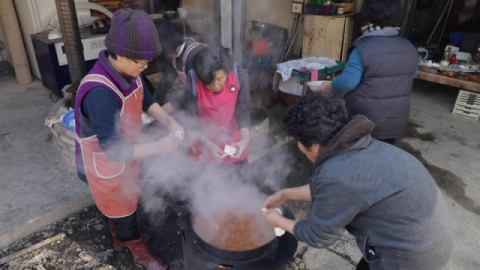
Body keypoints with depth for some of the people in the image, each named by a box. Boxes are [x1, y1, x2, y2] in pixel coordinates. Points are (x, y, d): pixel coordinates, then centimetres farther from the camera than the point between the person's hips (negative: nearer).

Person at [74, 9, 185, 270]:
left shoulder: (127, 71, -14)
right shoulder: (100, 93, -39)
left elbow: (145, 100, 4)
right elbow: (114, 150, -37)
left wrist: (171, 122, -10)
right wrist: (159, 146, -29)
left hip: (125, 156, 8)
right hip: (106, 165, -7)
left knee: (124, 201, 29)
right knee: (122, 209, 17)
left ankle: (121, 238, 57)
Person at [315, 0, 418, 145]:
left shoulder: (363, 48, -20)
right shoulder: (409, 47, 2)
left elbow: (347, 82, -24)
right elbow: (412, 74, 18)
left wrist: (328, 86, -6)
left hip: (365, 123, -6)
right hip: (396, 121, 6)